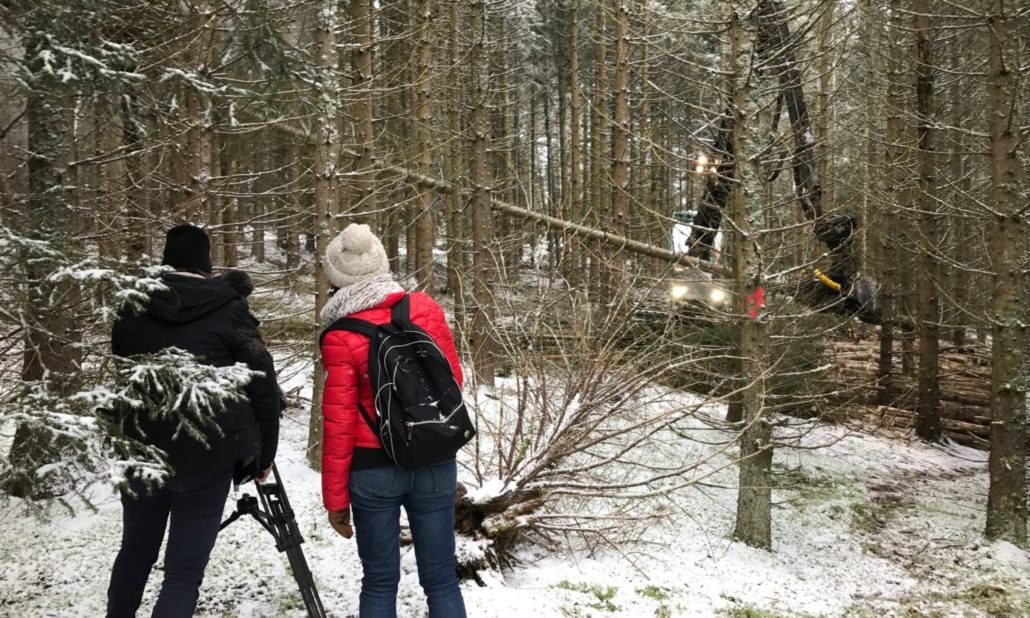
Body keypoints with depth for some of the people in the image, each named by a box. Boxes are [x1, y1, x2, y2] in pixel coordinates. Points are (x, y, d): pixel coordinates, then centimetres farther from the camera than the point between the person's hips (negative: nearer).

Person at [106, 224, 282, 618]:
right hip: (207, 456, -4)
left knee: (135, 550, 25)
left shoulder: (131, 309, 7)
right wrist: (264, 453, 3)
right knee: (185, 570, 2)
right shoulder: (228, 310, -6)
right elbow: (263, 387, -5)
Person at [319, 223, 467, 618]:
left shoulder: (341, 338, -12)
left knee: (379, 582, 13)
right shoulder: (426, 309, -4)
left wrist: (335, 497, 0)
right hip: (435, 462, 2)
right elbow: (453, 380, 6)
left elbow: (339, 423, -9)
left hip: (374, 468, -2)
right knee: (440, 577, 13)